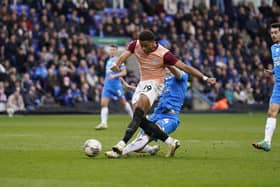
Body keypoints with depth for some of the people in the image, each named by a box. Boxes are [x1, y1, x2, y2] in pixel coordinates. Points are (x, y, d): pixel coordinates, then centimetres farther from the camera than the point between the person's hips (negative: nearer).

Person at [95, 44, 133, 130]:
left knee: (124, 103, 8)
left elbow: (124, 72, -12)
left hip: (116, 85, -6)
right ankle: (103, 123, -13)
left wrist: (114, 75, -23)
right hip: (107, 85, 6)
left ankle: (134, 118, 27)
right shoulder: (108, 61, 15)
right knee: (103, 104, -9)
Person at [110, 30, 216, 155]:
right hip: (142, 83, 7)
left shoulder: (163, 54, -16)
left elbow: (184, 67, -14)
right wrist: (117, 64, -43)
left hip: (154, 84, -7)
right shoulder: (135, 45, -4)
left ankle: (123, 143, -35)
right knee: (140, 118, 1)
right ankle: (170, 141, 10)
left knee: (138, 112, -28)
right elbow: (125, 54, -19)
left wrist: (205, 78, -17)